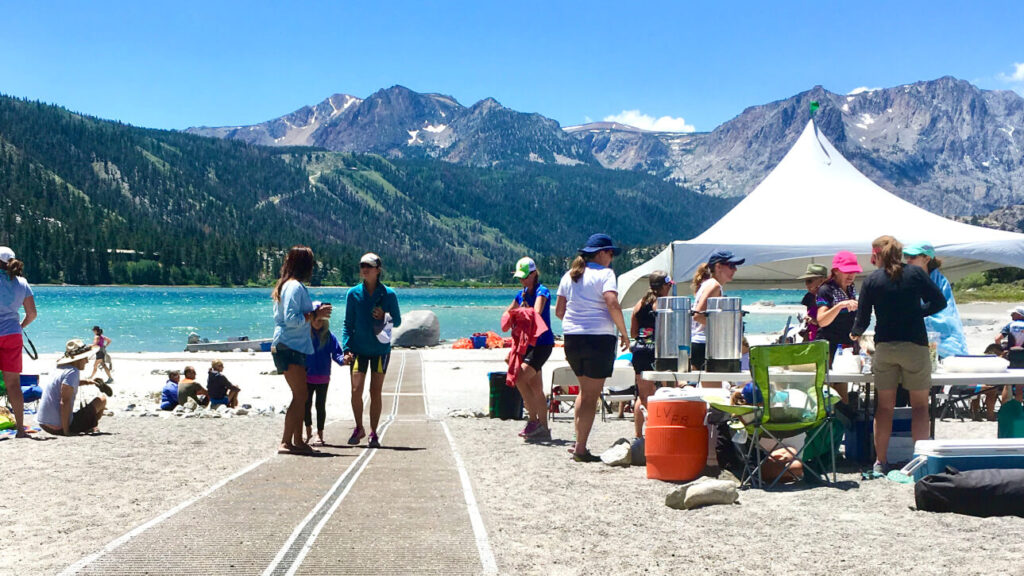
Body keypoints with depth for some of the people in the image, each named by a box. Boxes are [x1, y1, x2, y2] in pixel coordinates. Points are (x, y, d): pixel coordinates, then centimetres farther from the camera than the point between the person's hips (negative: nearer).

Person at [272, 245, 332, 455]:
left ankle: (298, 441, 17)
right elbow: (292, 319, -22)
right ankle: (286, 442, -12)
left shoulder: (290, 285, 18)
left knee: (300, 395, 12)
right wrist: (315, 314, -15)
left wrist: (316, 312, 18)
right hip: (289, 348, -11)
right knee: (300, 395, -12)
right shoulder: (295, 286, -14)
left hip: (294, 348, 11)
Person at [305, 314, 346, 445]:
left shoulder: (328, 336, -3)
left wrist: (343, 359, -26)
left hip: (323, 377, 0)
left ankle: (320, 433, 16)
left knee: (321, 405, 6)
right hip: (306, 377, 0)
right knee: (306, 404, 7)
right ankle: (308, 430, 26)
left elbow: (336, 353, -6)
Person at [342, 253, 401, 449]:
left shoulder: (388, 294, -2)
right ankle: (359, 428, 18)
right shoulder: (353, 293, 1)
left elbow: (397, 321, 5)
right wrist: (346, 348, -4)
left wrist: (385, 318, -17)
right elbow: (348, 323, 5)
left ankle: (373, 432, 14)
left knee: (376, 391, 2)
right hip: (359, 348, 1)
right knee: (356, 389, -3)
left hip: (380, 349, -1)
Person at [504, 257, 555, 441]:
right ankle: (543, 429, 14)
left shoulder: (542, 291, -10)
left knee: (520, 378, -20)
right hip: (528, 343, 8)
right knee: (536, 388, 9)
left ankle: (534, 421, -12)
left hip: (542, 343, -8)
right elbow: (507, 314, 19)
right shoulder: (521, 294, 13)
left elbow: (537, 313, -27)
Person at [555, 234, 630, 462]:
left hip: (572, 338, 6)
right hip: (598, 338, -6)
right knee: (592, 396, 0)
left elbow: (559, 310, 13)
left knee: (584, 390, 21)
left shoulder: (569, 275, 12)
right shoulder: (604, 274, -7)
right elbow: (613, 305, -20)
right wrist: (624, 332, -10)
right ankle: (581, 449, -1)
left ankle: (578, 442, 20)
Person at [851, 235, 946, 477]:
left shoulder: (871, 281, 1)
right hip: (915, 345, -1)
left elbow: (863, 319, 3)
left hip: (884, 347, 1)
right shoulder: (915, 273, -1)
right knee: (919, 405, 6)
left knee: (885, 405, 9)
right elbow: (939, 302, -1)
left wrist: (855, 333, 24)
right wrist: (916, 312, 14)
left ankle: (880, 462, 9)